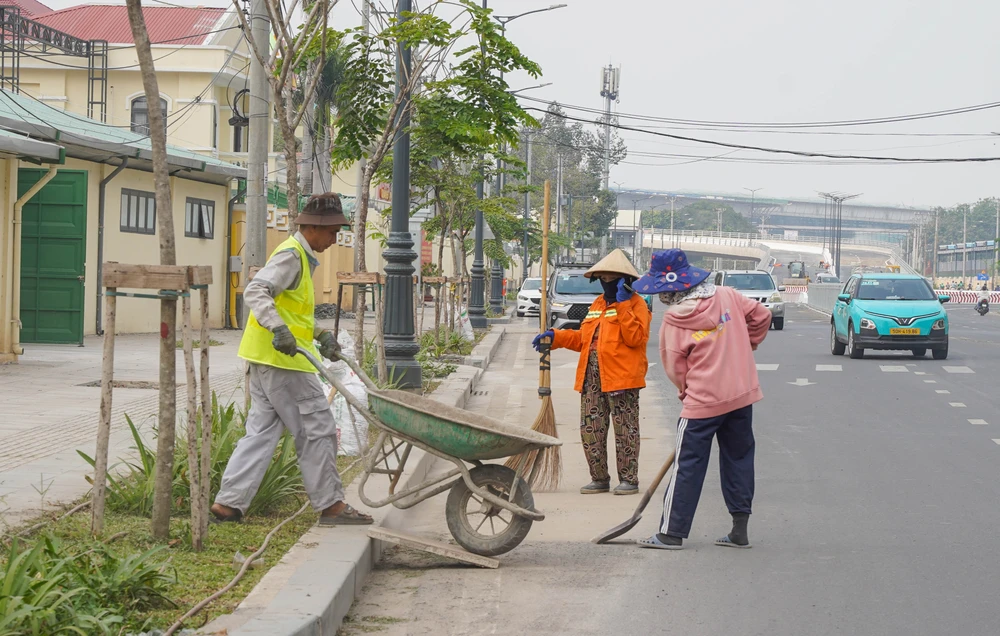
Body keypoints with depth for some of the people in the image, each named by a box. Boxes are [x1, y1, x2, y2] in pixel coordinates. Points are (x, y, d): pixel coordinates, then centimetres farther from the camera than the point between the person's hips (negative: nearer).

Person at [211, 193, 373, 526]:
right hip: (283, 360, -10)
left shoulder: (302, 257, 20)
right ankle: (330, 505, 4)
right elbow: (255, 291, -26)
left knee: (262, 430, 9)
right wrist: (278, 328, -39)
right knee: (318, 429, -3)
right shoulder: (291, 255, -13)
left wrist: (320, 335, 18)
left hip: (266, 359, 10)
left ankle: (229, 502, 6)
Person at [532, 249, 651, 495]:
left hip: (622, 376, -8)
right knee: (590, 429, 6)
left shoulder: (636, 304, -3)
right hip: (592, 378, 8)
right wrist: (555, 337, 16)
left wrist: (623, 306, -18)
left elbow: (636, 337, -18)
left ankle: (629, 479, 7)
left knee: (625, 429, -1)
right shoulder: (597, 304, 21)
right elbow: (583, 338, 26)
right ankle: (599, 479, 15)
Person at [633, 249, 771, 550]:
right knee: (738, 458, 13)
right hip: (742, 394, 5)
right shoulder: (728, 296, 0)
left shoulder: (673, 321, -11)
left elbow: (675, 369, -5)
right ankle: (740, 530, 15)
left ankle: (672, 532, 4)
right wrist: (744, 347, 24)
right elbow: (761, 316, 11)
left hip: (703, 401, -5)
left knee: (688, 464, 2)